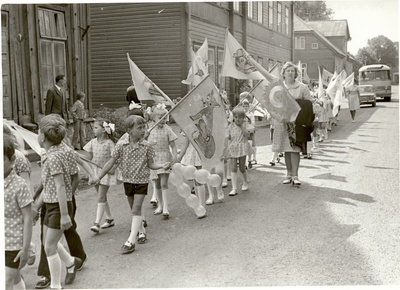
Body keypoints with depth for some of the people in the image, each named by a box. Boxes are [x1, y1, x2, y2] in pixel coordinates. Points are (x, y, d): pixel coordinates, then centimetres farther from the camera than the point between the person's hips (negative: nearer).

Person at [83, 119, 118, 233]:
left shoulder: (109, 143, -16)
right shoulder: (93, 142, 2)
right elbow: (89, 156, 12)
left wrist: (112, 169, -18)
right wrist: (89, 168, 2)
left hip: (106, 172, -7)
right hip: (95, 171, 7)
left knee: (100, 198, -9)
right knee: (102, 197, 14)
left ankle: (97, 223, -8)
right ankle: (110, 219, 28)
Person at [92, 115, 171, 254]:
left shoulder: (146, 146, -8)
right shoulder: (121, 146, -8)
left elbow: (150, 164, 0)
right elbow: (111, 163, -5)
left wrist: (162, 166, -19)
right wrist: (99, 177, -7)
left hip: (141, 181, -2)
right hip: (128, 180, 2)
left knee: (136, 209, -8)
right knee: (134, 209, 18)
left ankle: (131, 241, -10)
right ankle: (140, 224, 46)